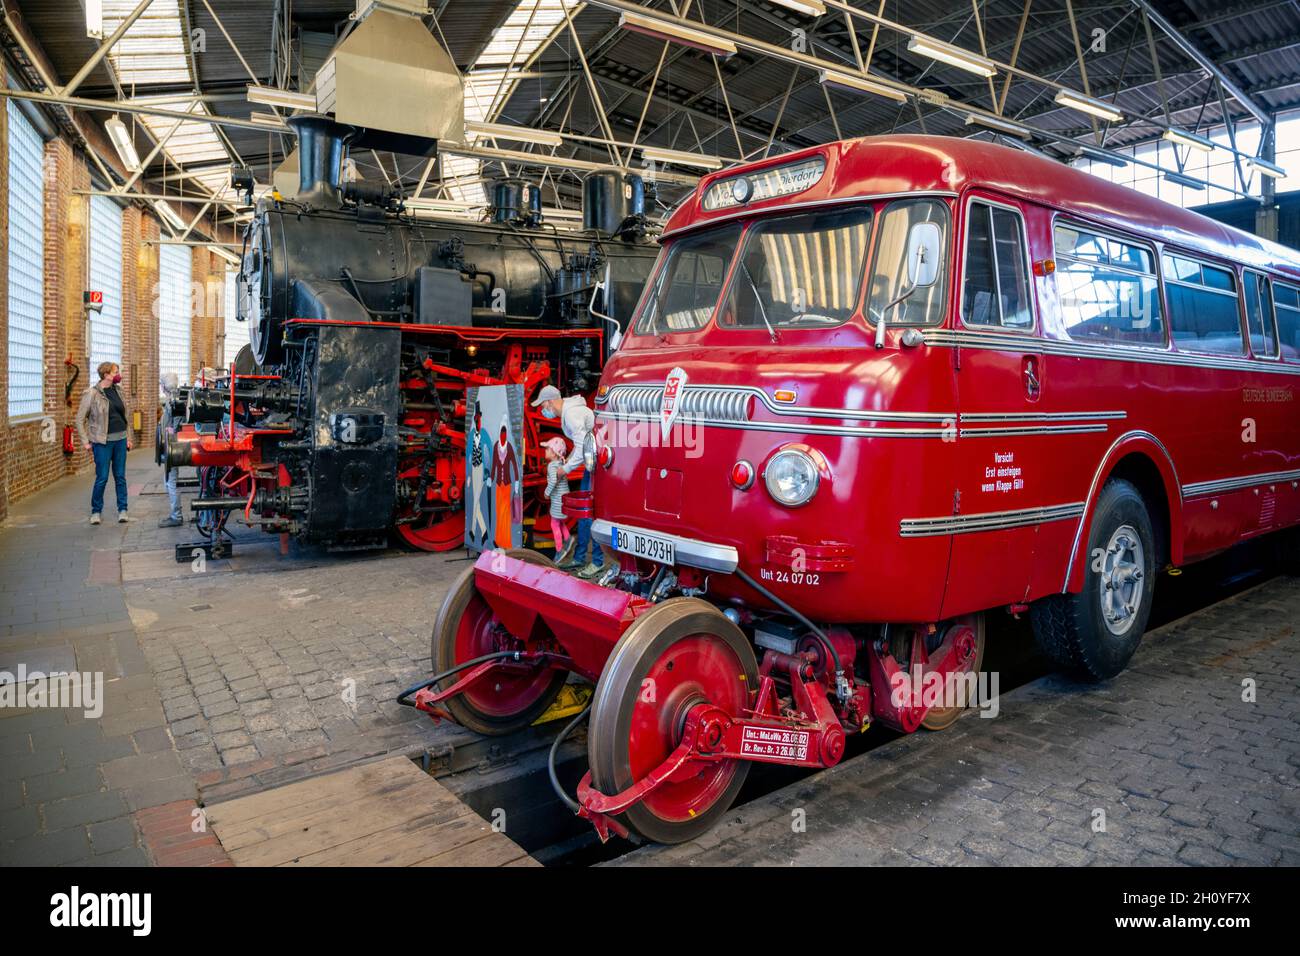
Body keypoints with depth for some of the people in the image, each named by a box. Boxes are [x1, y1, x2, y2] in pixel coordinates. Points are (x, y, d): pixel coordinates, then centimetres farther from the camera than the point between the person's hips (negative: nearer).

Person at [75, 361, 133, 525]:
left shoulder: (118, 391, 9)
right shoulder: (92, 393, -8)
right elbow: (80, 419, -4)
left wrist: (128, 437, 13)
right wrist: (85, 441, -7)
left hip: (120, 439, 5)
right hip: (103, 441, -5)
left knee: (120, 476, 7)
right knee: (102, 478, -1)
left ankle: (122, 510, 14)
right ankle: (96, 511, 14)